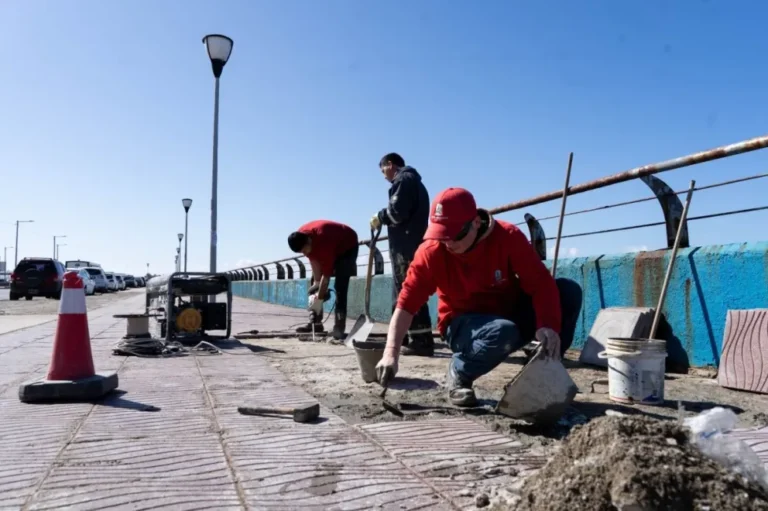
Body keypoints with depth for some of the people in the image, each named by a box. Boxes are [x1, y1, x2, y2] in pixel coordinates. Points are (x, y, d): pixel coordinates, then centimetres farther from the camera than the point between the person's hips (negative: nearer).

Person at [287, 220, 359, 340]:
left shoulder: (323, 240, -43)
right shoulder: (301, 237, -23)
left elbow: (326, 273, -37)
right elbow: (313, 260, -13)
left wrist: (319, 298, -34)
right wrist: (316, 283, -18)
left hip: (347, 246, -7)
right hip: (330, 248, 7)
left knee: (340, 287, -19)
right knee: (314, 284, -1)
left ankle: (339, 327, -19)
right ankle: (315, 322, 4)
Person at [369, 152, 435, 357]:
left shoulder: (403, 179, -5)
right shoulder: (414, 181, 27)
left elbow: (398, 211, -18)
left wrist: (380, 217, -1)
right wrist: (384, 220, 15)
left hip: (406, 246, -11)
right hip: (413, 244, 11)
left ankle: (422, 341, -15)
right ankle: (401, 338, 18)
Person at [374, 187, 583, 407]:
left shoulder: (508, 236, -18)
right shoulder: (431, 251, -19)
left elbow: (541, 283, -22)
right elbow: (406, 303, -20)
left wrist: (548, 326, -39)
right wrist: (390, 353, -29)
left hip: (512, 313, 3)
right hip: (463, 325, -3)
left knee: (569, 291, -19)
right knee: (504, 333, -38)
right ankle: (458, 374, -7)